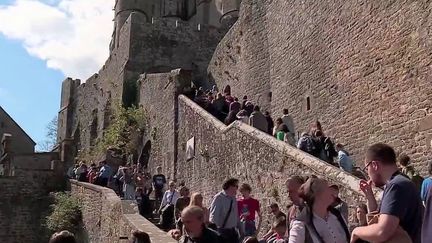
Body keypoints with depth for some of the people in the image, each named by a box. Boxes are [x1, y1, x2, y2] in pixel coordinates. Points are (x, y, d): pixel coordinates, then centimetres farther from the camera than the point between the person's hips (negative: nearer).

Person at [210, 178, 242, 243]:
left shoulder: (233, 199, 8)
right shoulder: (219, 198, -14)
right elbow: (213, 216, -19)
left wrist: (240, 229, 17)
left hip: (233, 231, 7)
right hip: (222, 232, -7)